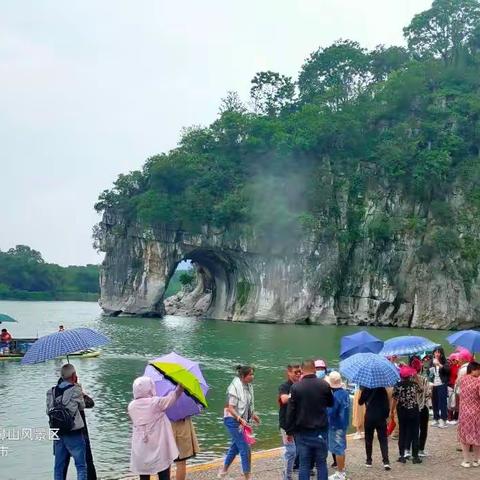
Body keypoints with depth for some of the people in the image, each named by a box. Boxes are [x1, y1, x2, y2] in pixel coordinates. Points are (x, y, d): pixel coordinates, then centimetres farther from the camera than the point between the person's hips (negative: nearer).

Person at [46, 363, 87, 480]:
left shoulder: (51, 391, 2)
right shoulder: (76, 390, -12)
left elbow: (49, 411, 3)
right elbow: (82, 406, 2)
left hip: (57, 433, 5)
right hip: (74, 433, -5)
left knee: (59, 466, 15)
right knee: (81, 466, 4)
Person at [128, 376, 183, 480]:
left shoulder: (131, 406, -1)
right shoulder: (156, 402, -13)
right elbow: (174, 396, -1)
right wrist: (181, 386, 16)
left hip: (141, 452, 4)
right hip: (159, 449, -4)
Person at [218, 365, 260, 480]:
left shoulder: (248, 386, 4)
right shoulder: (235, 387, -21)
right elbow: (230, 408, -22)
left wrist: (253, 415, 17)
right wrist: (240, 419, -31)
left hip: (242, 420, 9)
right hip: (233, 420, -9)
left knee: (235, 446, 21)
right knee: (245, 448, -9)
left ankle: (224, 470, 37)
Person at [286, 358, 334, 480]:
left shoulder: (295, 387, -9)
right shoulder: (324, 385, -6)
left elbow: (290, 411, -6)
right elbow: (330, 403, 11)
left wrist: (289, 431, 2)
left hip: (302, 432, -1)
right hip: (321, 431, 1)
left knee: (304, 465, 5)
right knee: (321, 464, 8)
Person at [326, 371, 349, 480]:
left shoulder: (335, 396, -25)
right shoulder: (345, 392, 2)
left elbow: (330, 413, -24)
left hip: (336, 426, -9)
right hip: (343, 424, 9)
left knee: (338, 449, 1)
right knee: (341, 448, 20)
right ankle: (342, 470, 32)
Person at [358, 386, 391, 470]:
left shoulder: (366, 389, -4)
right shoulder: (382, 389, 3)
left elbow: (360, 402, 4)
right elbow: (387, 404, 1)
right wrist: (386, 414, 10)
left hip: (369, 417, -1)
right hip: (381, 417, 1)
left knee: (369, 439, 12)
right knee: (383, 439, 1)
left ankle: (369, 461, 14)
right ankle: (386, 461, -12)